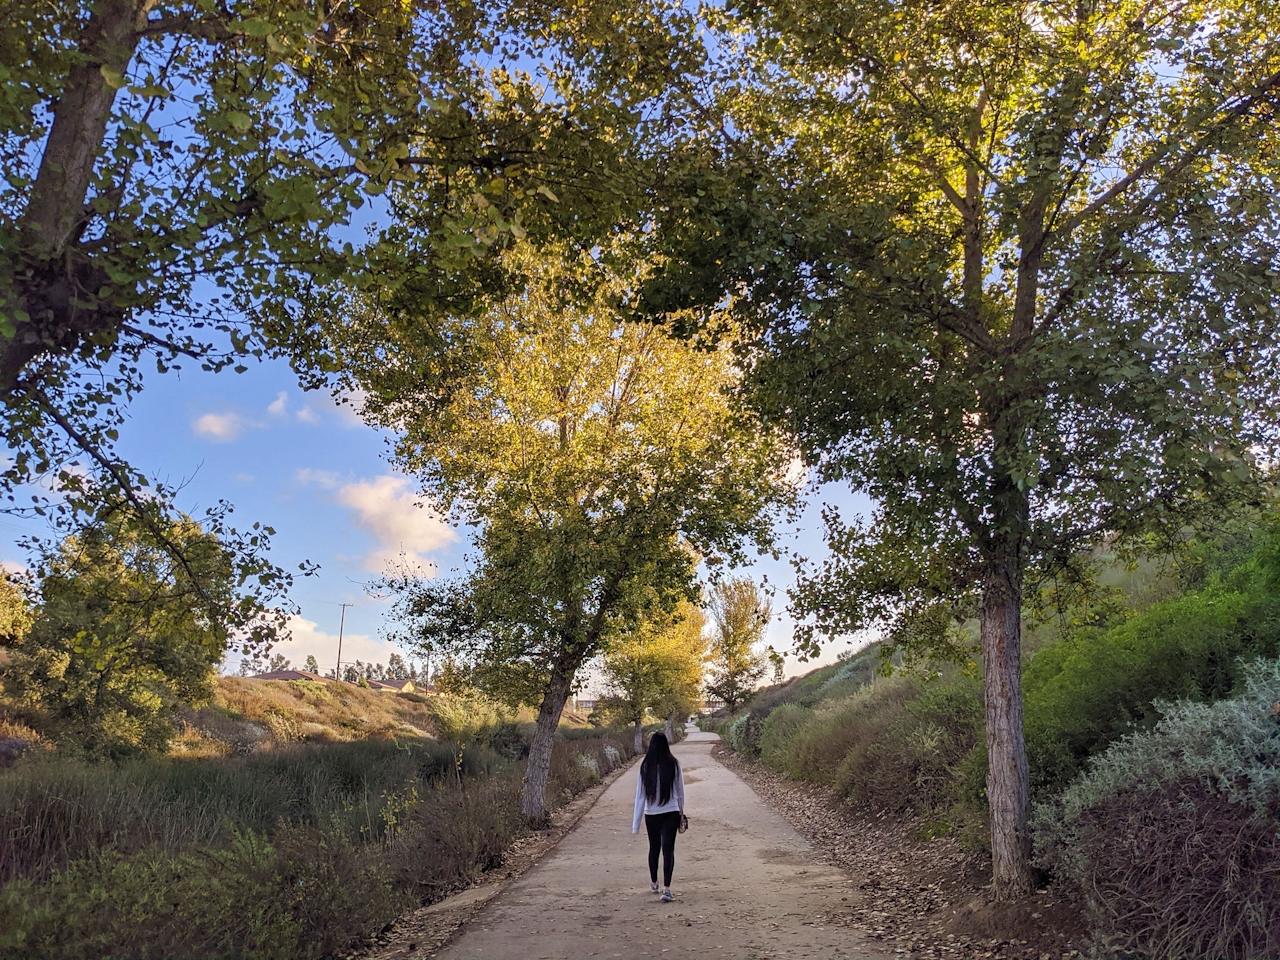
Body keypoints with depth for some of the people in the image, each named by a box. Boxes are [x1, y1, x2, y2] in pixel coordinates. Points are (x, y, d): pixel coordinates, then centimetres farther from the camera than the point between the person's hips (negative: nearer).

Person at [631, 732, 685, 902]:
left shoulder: (646, 766, -9)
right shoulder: (674, 764, -8)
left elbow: (640, 794, -6)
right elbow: (680, 791, 3)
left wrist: (636, 823, -1)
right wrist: (681, 811, 19)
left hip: (651, 814, 1)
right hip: (671, 813, -1)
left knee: (654, 848, 19)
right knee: (668, 849, 1)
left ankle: (654, 883, 37)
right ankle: (666, 889, -10)